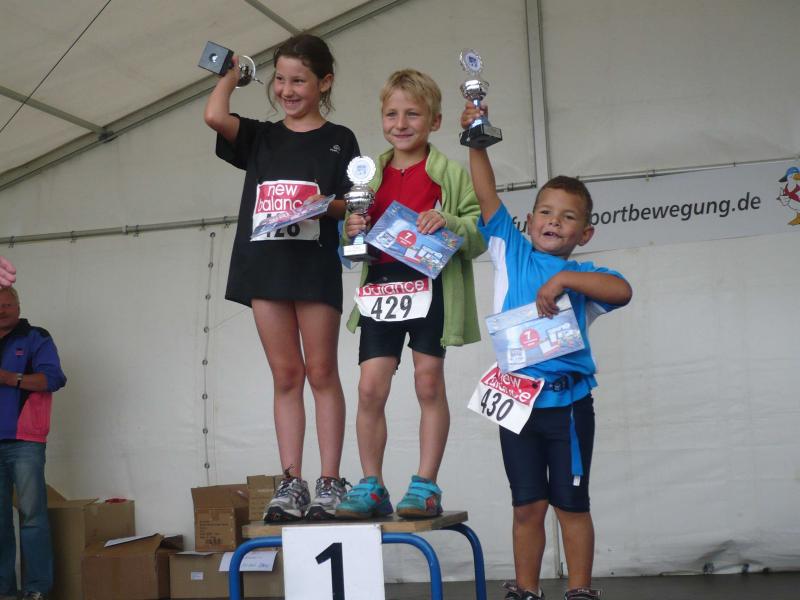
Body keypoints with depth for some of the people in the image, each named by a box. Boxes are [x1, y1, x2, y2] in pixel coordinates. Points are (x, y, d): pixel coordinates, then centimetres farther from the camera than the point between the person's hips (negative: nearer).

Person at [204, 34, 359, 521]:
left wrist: (325, 205, -19)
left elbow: (351, 203, 1)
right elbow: (215, 116, -4)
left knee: (322, 372, 1)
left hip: (316, 263, -3)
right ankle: (292, 483, 9)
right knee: (285, 375, 6)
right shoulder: (260, 137, 13)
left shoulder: (338, 140, 6)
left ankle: (330, 483, 5)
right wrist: (231, 75, 12)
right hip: (266, 263, 3)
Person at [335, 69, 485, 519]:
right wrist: (352, 232, -4)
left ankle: (426, 486, 11)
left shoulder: (449, 174, 0)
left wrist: (449, 224, -22)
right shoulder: (370, 175, 12)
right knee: (371, 387, -1)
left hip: (431, 284, -3)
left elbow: (480, 233, -4)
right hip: (381, 283, 4)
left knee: (429, 381, 1)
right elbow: (355, 248, 18)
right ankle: (372, 487, 10)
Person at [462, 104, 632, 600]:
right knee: (527, 505, 10)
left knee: (571, 503, 8)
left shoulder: (582, 275, 1)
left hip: (567, 401, -1)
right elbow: (488, 196, 1)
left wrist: (563, 279, -26)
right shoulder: (512, 254, 6)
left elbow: (622, 291, -19)